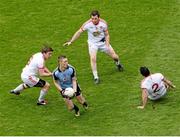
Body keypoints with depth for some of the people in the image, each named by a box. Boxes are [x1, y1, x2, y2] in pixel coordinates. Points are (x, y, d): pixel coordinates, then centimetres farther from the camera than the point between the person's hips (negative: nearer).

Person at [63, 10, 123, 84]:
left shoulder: (103, 23, -19)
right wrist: (70, 41, -16)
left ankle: (118, 63, 45)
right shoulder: (87, 24, -24)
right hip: (93, 43, -2)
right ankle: (96, 77, -14)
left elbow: (107, 35, -6)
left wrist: (107, 45, -19)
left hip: (103, 42, 2)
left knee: (114, 56, 6)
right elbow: (79, 32, -13)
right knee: (93, 58, -24)